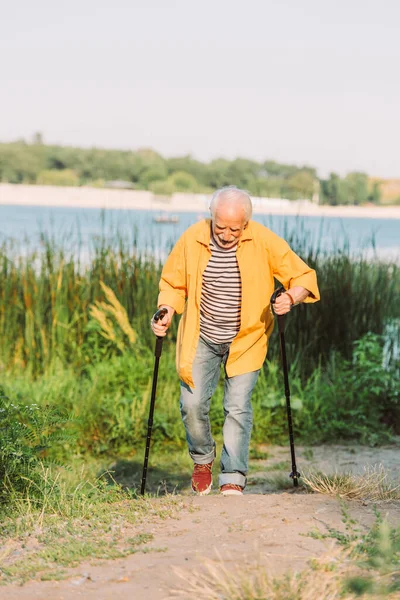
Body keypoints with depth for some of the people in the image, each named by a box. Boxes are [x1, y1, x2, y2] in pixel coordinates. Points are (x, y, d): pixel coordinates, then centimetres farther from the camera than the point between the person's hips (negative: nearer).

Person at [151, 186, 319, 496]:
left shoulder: (265, 242, -12)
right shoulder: (192, 239, -8)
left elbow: (304, 276, -5)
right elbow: (173, 284, 6)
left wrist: (291, 297, -26)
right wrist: (167, 311, -13)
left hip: (246, 339, -1)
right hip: (201, 339, 2)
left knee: (238, 407, -9)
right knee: (193, 403, -6)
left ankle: (233, 481, -2)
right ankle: (203, 460, 22)